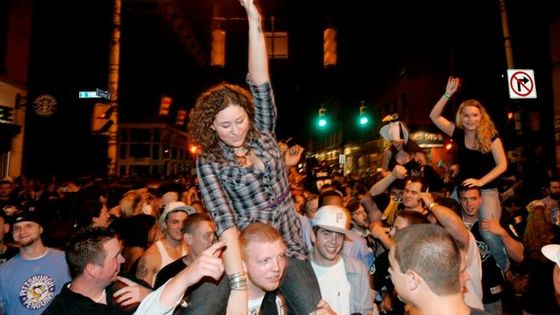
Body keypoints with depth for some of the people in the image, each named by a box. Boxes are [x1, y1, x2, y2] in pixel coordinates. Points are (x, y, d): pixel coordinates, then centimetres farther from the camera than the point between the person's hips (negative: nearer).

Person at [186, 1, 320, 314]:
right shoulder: (208, 162, -7)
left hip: (290, 246, 3)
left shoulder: (263, 132, 3)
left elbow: (260, 82, -10)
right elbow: (224, 219, -20)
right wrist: (238, 284, -29)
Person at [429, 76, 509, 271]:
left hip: (487, 190, -4)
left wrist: (480, 181, -20)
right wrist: (448, 94, -18)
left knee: (489, 232, -12)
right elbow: (434, 117, -9)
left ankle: (505, 268, 13)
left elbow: (502, 164, -9)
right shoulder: (459, 134, -1)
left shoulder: (491, 136, -9)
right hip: (462, 188, 4)